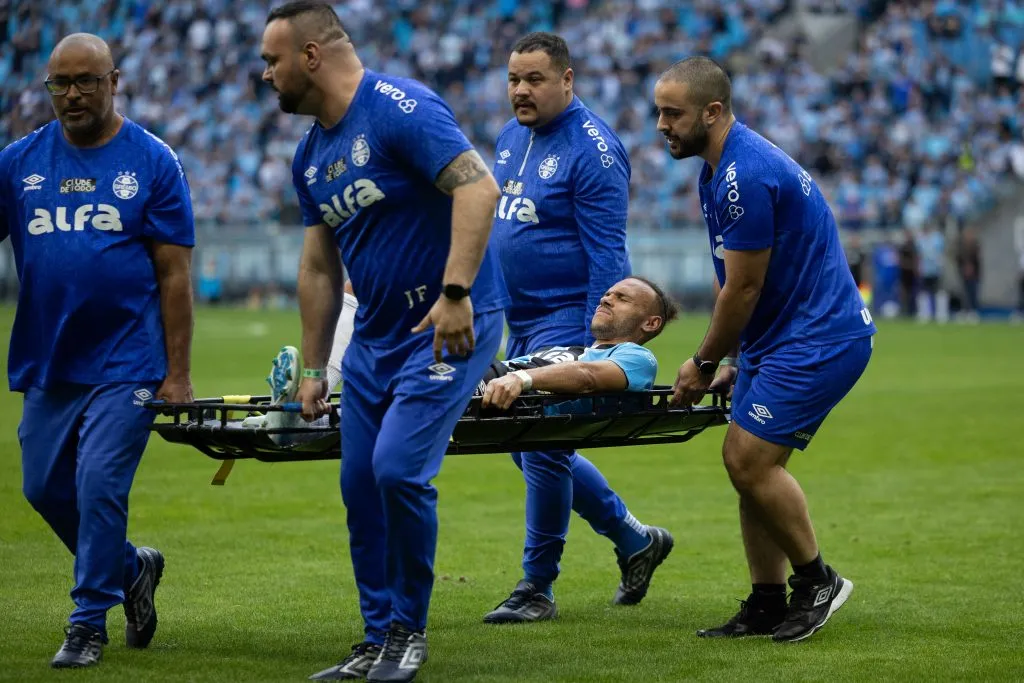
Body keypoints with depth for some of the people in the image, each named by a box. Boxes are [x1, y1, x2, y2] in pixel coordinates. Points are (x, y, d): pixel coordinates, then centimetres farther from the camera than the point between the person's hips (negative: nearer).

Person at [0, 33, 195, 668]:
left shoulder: (153, 162, -3)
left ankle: (89, 622, 6)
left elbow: (175, 274, -4)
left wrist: (178, 375, -8)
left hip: (125, 364, -4)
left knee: (100, 487, -8)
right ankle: (132, 569, 34)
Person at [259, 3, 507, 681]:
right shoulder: (310, 155, 11)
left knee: (398, 468, -18)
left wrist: (455, 293, -32)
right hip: (375, 337, 9)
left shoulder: (400, 108, -16)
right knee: (360, 487, 6)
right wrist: (312, 368, 19)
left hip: (450, 326, -9)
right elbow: (320, 268, 19)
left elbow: (478, 188, -26)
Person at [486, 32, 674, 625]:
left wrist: (598, 346, -22)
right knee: (531, 448, 12)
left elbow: (606, 254, -18)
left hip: (567, 320, -9)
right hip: (521, 320, 9)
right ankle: (636, 540, 27)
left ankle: (537, 588, 4)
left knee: (542, 448, -8)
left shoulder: (592, 149, -16)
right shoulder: (511, 137, 10)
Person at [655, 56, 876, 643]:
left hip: (820, 339, -10)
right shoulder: (718, 171, 11)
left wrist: (704, 365, -5)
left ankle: (817, 581, 2)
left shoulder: (747, 176, -22)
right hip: (776, 339, 10)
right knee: (745, 462, 6)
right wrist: (731, 361, 15)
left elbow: (743, 289, -17)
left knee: (751, 460, -14)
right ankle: (768, 606, 11)